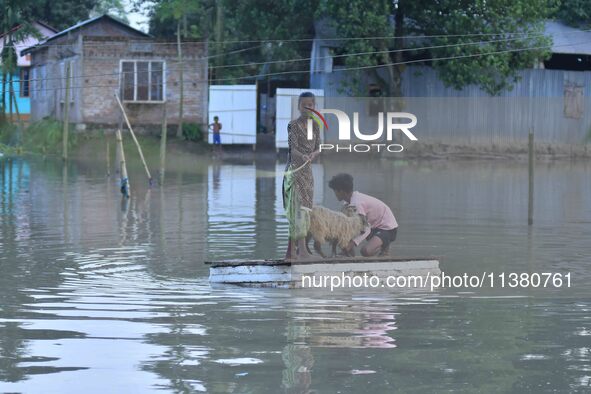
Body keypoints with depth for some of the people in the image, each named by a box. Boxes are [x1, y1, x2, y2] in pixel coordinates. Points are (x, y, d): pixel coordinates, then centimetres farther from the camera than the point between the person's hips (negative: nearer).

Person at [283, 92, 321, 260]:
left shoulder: (315, 126, 10)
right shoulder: (293, 125, -8)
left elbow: (318, 148, 8)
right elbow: (292, 148, -16)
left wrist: (313, 154, -14)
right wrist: (303, 157, -34)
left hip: (307, 170, 7)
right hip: (294, 170, -7)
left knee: (296, 210, 8)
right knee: (300, 207, -16)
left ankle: (291, 250, 13)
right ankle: (302, 248, -22)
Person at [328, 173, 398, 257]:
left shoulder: (356, 204, -26)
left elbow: (366, 229, -30)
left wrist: (353, 243, -41)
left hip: (388, 229, -10)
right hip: (376, 226, 10)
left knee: (366, 251, -30)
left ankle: (384, 245, -2)